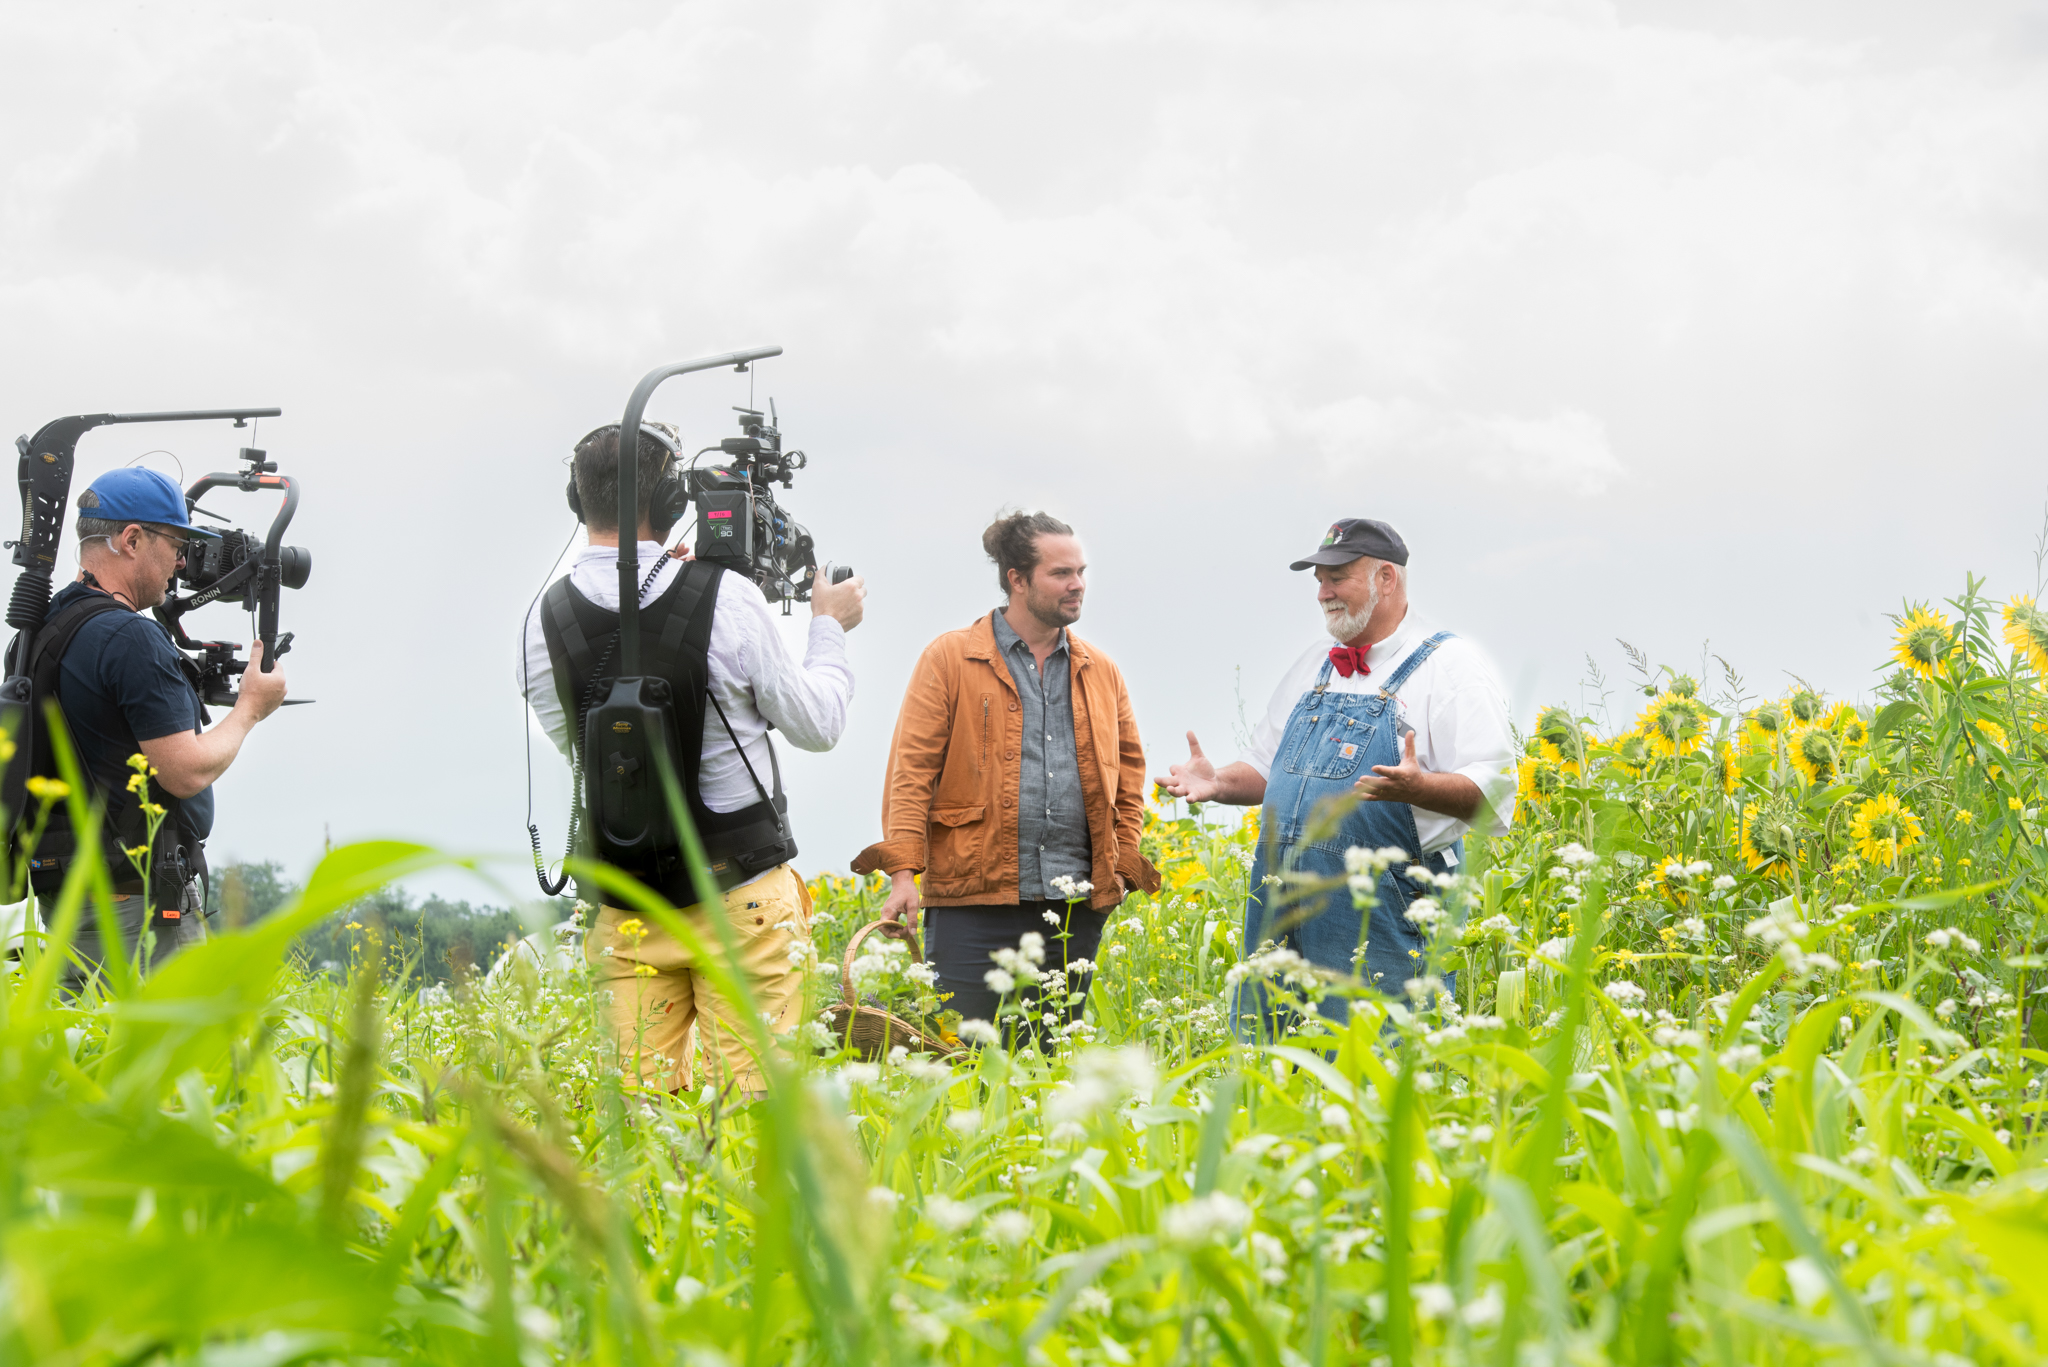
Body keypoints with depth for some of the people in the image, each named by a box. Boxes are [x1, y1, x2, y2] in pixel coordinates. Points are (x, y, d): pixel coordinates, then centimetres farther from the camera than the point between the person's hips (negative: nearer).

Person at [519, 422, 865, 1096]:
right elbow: (816, 724, 1)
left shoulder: (545, 617, -3)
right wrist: (829, 630, 20)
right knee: (755, 1093, -1)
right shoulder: (726, 597, -11)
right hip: (740, 887, -3)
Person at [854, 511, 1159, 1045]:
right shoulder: (950, 659, 1)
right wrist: (903, 871, -11)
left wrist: (1124, 865, 11)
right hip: (974, 900, -4)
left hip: (1075, 906, 4)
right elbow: (911, 769, -2)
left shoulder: (1101, 672, 15)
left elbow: (1129, 769, 23)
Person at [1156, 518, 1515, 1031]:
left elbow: (1493, 792, -11)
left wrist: (1416, 788, -30)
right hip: (1282, 908, 7)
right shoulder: (1313, 666, 19)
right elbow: (1266, 768, 29)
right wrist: (1220, 783, 8)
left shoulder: (1450, 665, -3)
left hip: (1381, 920, -7)